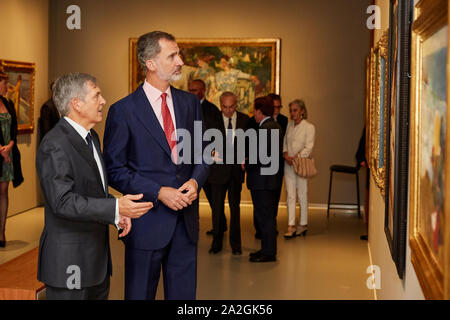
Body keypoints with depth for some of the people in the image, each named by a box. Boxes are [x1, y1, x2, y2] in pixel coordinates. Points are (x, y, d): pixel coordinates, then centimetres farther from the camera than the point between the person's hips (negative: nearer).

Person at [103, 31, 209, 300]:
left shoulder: (190, 103, 8)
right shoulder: (123, 111, -6)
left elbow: (202, 153, 14)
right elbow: (115, 169, -6)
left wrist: (196, 180, -8)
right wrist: (159, 192, -16)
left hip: (186, 219, 4)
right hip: (147, 220, -4)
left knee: (184, 294, 12)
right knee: (140, 294, 9)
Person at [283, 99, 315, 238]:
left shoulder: (309, 127, -5)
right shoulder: (289, 125, 10)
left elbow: (308, 148, -10)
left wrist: (295, 159, -15)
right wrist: (286, 154, -4)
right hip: (288, 164, 4)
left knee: (302, 195, 4)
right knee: (290, 195, 0)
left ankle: (303, 225, 15)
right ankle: (291, 227, -1)